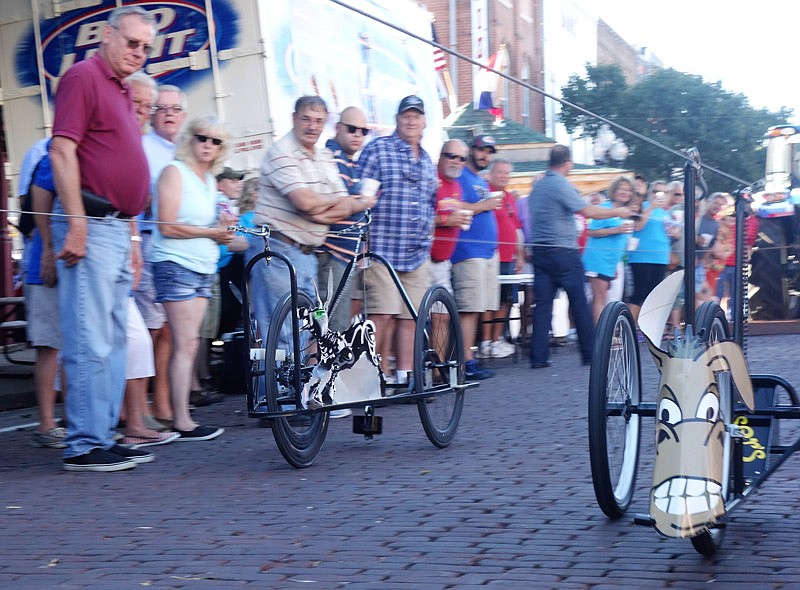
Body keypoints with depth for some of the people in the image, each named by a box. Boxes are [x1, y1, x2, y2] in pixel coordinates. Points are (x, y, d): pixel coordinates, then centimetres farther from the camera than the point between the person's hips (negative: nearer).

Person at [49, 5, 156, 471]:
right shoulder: (84, 76, -6)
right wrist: (76, 224, -21)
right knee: (91, 342, -8)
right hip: (91, 227, -10)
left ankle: (105, 437, 18)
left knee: (114, 340, 11)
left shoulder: (121, 92, 21)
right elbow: (62, 152, -15)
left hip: (118, 230, 10)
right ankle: (85, 446, -4)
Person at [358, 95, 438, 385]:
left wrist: (428, 242, 20)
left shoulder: (428, 162, 19)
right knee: (382, 315, -11)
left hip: (417, 255, 6)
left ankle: (404, 375, 11)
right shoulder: (377, 149, 0)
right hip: (382, 250, -6)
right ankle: (379, 375, -3)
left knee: (410, 318, 5)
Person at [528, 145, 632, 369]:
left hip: (539, 250, 7)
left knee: (542, 304, 3)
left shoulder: (537, 186, 13)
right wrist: (617, 212, -5)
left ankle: (538, 357, -2)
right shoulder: (561, 185, -11)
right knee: (579, 303, 2)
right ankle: (590, 353, 7)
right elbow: (588, 211, -15)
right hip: (563, 251, -7)